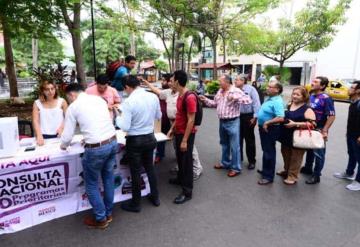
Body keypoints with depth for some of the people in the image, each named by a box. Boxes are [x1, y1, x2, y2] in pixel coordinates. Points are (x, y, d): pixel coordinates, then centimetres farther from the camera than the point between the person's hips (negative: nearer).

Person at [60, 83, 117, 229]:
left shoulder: (73, 107, -1)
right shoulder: (99, 99, 14)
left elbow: (68, 135, 2)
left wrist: (63, 145, 25)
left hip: (96, 148, -6)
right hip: (113, 142, 6)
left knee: (92, 184, 15)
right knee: (108, 178, 22)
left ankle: (100, 219, 28)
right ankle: (108, 213, 39)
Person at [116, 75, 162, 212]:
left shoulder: (128, 102, -21)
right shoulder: (153, 97, -4)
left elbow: (125, 127, -20)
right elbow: (158, 116, 10)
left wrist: (117, 117, -3)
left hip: (135, 141, -5)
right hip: (150, 138, 6)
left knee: (135, 172, 10)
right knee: (150, 168, 22)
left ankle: (135, 204, 27)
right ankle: (155, 197, 37)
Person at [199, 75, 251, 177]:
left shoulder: (236, 91, -14)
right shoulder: (219, 92, 9)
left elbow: (248, 100, -21)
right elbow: (214, 103, 17)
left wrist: (235, 97, -31)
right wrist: (205, 99, 6)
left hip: (232, 122, -8)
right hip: (222, 122, 8)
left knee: (234, 146, 1)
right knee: (224, 144, 20)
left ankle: (236, 168, 14)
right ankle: (225, 163, 37)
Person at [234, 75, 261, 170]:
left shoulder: (250, 89, -8)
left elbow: (256, 103, -10)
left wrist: (255, 117, -14)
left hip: (248, 117, -4)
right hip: (237, 116, 5)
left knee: (249, 139, 6)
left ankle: (252, 161, 19)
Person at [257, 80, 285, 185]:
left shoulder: (277, 102, -23)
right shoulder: (269, 99, 8)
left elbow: (280, 118, -34)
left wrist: (267, 123, -26)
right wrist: (262, 124, 11)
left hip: (270, 129, -10)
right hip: (264, 128, 10)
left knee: (269, 152, 1)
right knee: (265, 151, 21)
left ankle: (269, 176, 12)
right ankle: (265, 170, 38)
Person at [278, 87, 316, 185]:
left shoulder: (307, 109, -13)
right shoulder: (288, 105, 8)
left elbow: (312, 124, -22)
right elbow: (283, 117, 25)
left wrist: (295, 124, -27)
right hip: (286, 136, 7)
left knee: (295, 158, 4)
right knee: (286, 155, 21)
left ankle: (292, 176, 18)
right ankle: (286, 171, 40)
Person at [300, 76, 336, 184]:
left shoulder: (326, 98, -17)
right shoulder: (311, 96, 4)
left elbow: (332, 116, -19)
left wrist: (324, 131, -21)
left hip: (319, 130, -7)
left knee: (318, 153, 5)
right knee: (310, 149, 21)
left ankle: (316, 175, 17)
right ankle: (307, 168, 38)